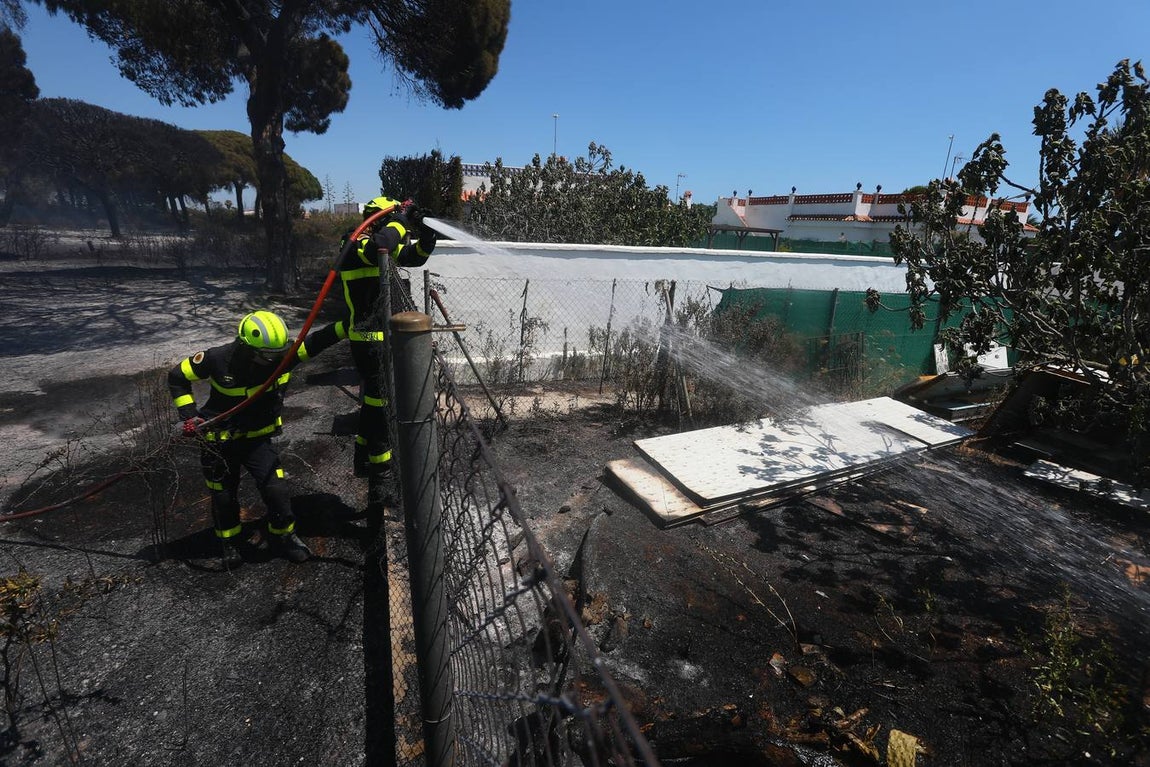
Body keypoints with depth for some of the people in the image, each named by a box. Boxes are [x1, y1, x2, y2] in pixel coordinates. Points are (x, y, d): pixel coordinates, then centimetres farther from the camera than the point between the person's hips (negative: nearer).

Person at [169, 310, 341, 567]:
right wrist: (189, 415, -14)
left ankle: (283, 538, 22)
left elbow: (316, 341, -30)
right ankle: (230, 543, 42)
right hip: (218, 441, -1)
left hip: (257, 439, 1)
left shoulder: (282, 355, -19)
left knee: (277, 490, -5)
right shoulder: (218, 359, -22)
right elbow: (177, 377, -8)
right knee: (224, 495, 14)